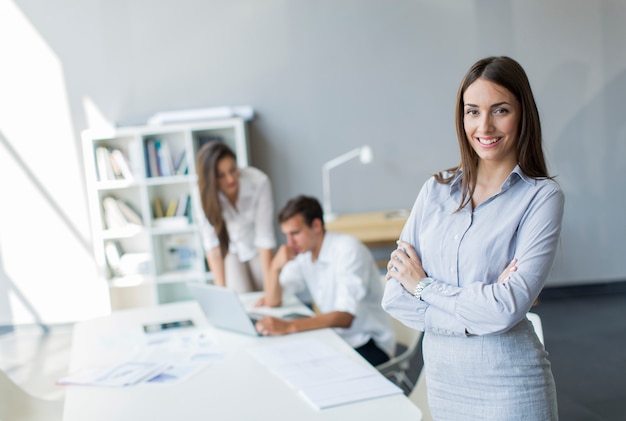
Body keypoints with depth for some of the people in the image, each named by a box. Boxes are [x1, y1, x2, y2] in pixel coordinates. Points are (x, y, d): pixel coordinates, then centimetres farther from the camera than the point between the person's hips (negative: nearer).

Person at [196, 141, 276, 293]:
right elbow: (211, 243, -25)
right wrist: (221, 289, -28)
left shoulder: (259, 182, -32)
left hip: (257, 248, 0)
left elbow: (265, 236, -29)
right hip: (230, 251, 0)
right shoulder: (204, 192, -27)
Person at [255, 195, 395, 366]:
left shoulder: (348, 249, -19)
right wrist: (275, 267, -16)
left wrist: (289, 326, -42)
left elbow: (345, 316, -30)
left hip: (370, 344, -6)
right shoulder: (302, 252, 3)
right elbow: (273, 301, 4)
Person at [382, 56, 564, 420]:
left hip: (509, 387, -3)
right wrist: (474, 313, -16)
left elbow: (506, 308, -20)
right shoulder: (436, 190, 1)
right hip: (441, 378, 4)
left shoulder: (541, 196, -10)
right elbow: (395, 298, -4)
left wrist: (424, 286, -9)